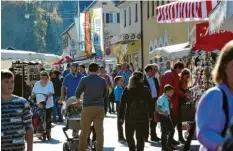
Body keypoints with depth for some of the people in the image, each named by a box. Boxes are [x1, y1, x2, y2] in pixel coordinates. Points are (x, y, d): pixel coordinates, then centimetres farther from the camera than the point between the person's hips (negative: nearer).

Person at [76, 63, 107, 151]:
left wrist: (78, 99, 30)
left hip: (87, 108, -1)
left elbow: (78, 92, 8)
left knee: (84, 132, 10)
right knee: (99, 132, 0)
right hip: (100, 107, 2)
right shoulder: (103, 81, 3)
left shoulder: (84, 80, -5)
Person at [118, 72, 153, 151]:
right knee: (140, 137, 5)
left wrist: (121, 116, 2)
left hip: (130, 117, 0)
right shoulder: (145, 90, 0)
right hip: (142, 117, 0)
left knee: (129, 135, 16)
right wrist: (150, 115, 8)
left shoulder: (127, 90, 0)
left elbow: (122, 104, -2)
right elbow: (150, 104, 1)